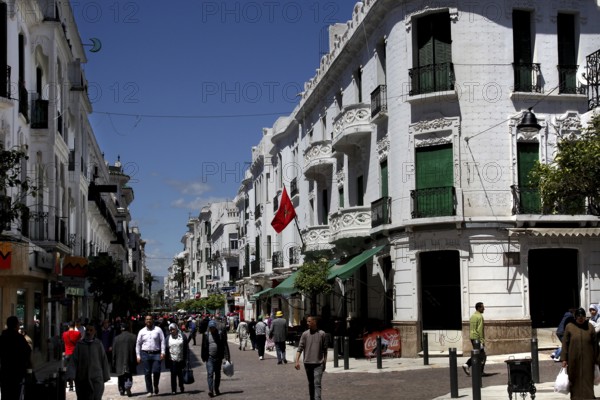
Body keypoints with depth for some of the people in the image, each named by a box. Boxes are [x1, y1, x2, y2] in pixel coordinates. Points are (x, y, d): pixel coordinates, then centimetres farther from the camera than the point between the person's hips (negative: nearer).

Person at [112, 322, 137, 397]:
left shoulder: (116, 338, -2)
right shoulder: (133, 337, -2)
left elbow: (114, 352, 1)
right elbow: (136, 349, 0)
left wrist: (114, 363, 7)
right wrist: (136, 361, 8)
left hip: (119, 360, 0)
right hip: (130, 360, 0)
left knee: (121, 377, 13)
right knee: (129, 376, 4)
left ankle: (121, 390, 14)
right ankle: (128, 386, -19)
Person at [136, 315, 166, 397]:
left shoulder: (158, 330, 5)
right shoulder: (142, 331, 9)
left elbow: (162, 341, 3)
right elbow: (138, 344, 12)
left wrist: (162, 352, -7)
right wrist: (138, 356, 7)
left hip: (156, 354, -1)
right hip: (145, 354, 1)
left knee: (156, 371, -11)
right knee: (147, 373, 1)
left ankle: (156, 386, 16)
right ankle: (149, 391, 8)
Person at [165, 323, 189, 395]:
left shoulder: (182, 336, 0)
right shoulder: (168, 338, 5)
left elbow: (186, 348, 2)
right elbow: (166, 349, 5)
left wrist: (186, 358, -3)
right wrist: (166, 361, 1)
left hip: (181, 359, 0)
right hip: (172, 360, 0)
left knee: (180, 374, 10)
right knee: (173, 374, -1)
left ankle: (181, 387, 31)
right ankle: (173, 389, 5)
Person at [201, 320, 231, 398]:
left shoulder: (221, 334, -1)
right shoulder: (206, 335, 2)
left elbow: (225, 346, -2)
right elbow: (203, 346, 8)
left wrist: (227, 356, -7)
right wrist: (203, 357, 8)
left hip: (218, 357, 1)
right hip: (209, 358, -1)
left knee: (217, 374, 11)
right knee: (210, 373, -12)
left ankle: (216, 389, 24)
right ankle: (210, 390, -19)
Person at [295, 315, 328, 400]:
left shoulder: (322, 334, -2)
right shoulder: (305, 334, 2)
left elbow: (325, 350, 5)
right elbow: (300, 348, -1)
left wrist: (324, 362, 6)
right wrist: (297, 361, -10)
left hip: (318, 364, -3)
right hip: (307, 363, 3)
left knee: (317, 384, -10)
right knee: (311, 384, 14)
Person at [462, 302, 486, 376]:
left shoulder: (472, 316, 15)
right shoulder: (480, 316, -13)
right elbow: (480, 330, -19)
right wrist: (482, 341, -19)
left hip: (472, 337, 9)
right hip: (478, 338, -9)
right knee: (482, 356, -1)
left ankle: (467, 365, 1)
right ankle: (480, 372, 1)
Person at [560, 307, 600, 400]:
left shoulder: (590, 327, 0)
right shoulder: (569, 326, -2)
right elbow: (565, 343, -1)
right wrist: (564, 359, -4)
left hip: (587, 360, 0)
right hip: (573, 359, 0)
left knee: (587, 380, -1)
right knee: (575, 380, 8)